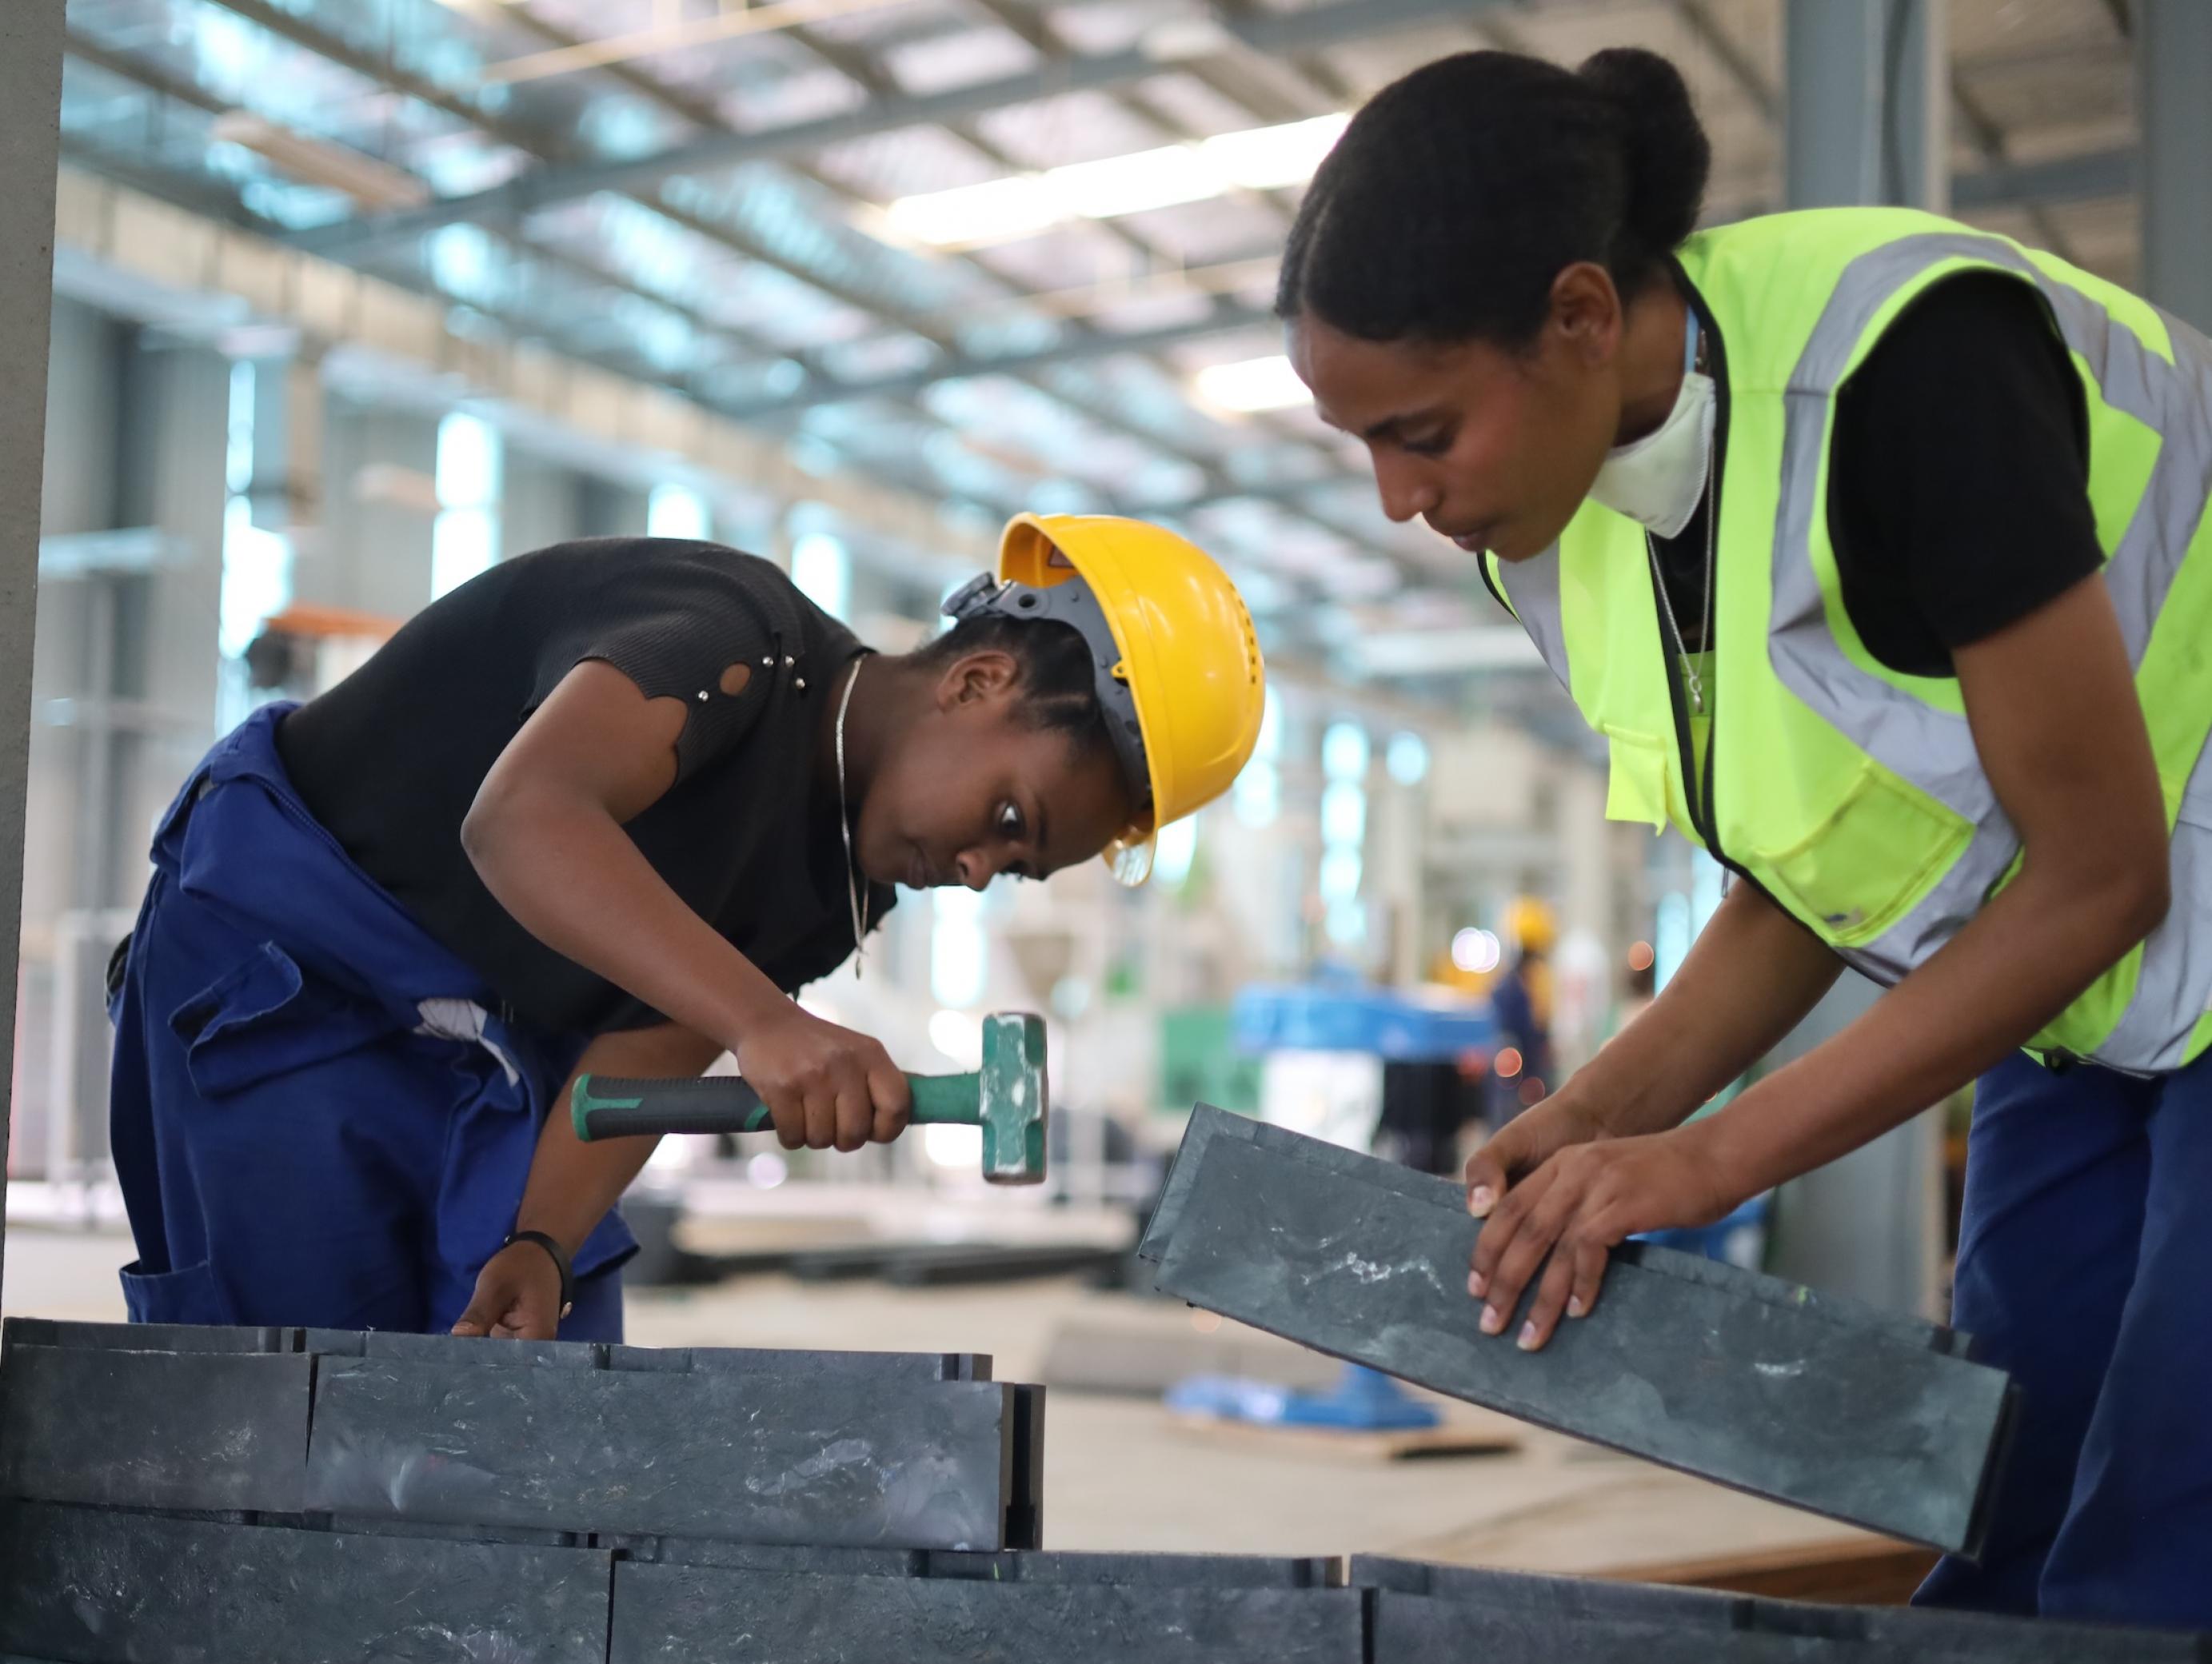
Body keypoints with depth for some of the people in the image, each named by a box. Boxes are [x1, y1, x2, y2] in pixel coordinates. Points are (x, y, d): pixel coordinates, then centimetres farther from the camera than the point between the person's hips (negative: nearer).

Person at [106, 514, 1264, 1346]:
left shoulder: (842, 881, -2)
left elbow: (637, 1069, -7)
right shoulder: (734, 639, -28)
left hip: (501, 1042, 8)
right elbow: (522, 817, -47)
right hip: (281, 965, -7)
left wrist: (540, 1250, -25)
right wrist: (764, 1021, -58)